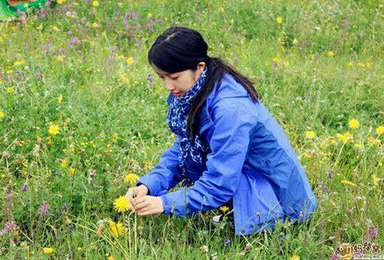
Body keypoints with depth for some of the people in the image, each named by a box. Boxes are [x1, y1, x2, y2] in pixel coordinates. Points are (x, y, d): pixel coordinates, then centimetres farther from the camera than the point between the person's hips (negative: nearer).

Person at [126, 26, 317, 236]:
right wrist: (148, 185, -15)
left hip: (280, 194, -8)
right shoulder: (191, 95, -5)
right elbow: (181, 152, 0)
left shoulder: (230, 109, -31)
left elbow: (220, 184, -30)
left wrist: (166, 204, -33)